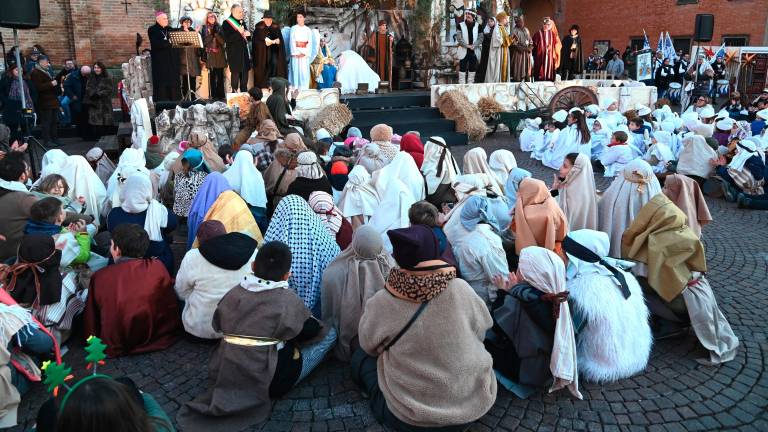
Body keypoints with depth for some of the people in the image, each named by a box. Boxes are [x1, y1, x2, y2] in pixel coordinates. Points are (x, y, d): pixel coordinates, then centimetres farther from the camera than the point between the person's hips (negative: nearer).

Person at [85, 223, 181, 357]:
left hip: (115, 347, 1)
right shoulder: (158, 267, -12)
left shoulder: (99, 277, -11)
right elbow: (171, 307, -1)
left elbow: (91, 321, 1)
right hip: (157, 339, -1)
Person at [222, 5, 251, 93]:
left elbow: (246, 35, 18)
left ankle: (244, 91, 14)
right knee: (235, 73, -4)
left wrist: (247, 34, -8)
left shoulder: (242, 22, 13)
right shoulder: (227, 23, -6)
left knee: (245, 72, 6)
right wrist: (239, 33, -26)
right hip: (234, 52, -6)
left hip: (243, 51, 6)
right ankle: (235, 91, 3)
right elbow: (227, 38, -15)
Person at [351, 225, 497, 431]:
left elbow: (368, 344, 2)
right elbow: (483, 326, 4)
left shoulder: (381, 302, -16)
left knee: (360, 358, 20)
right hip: (475, 403, 1)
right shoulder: (461, 289, -14)